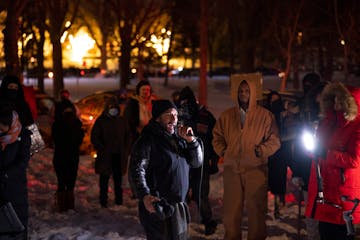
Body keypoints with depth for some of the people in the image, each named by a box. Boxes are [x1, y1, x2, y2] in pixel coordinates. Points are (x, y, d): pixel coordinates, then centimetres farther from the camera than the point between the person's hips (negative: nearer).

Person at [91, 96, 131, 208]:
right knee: (104, 178, 3)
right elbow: (94, 137, -2)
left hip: (119, 156, 3)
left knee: (118, 178, 9)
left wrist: (125, 150, 6)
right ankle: (103, 201, 10)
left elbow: (128, 136, 17)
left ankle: (119, 201, 18)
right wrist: (101, 150, -11)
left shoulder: (122, 121, 9)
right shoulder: (101, 121, -1)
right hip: (105, 156, -3)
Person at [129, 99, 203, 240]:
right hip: (158, 207, -8)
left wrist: (191, 141, -4)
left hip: (179, 207, 8)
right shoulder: (148, 140, -9)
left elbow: (197, 162, 12)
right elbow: (137, 170, -17)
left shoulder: (178, 138, 14)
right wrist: (145, 195, -32)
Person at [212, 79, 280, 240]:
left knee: (256, 209, 2)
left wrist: (261, 151, -9)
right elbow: (217, 136, 21)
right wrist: (223, 152, 8)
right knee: (231, 210, 9)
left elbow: (274, 140, 3)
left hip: (256, 168, -2)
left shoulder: (265, 115, 2)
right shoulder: (227, 116, 11)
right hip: (232, 168, 3)